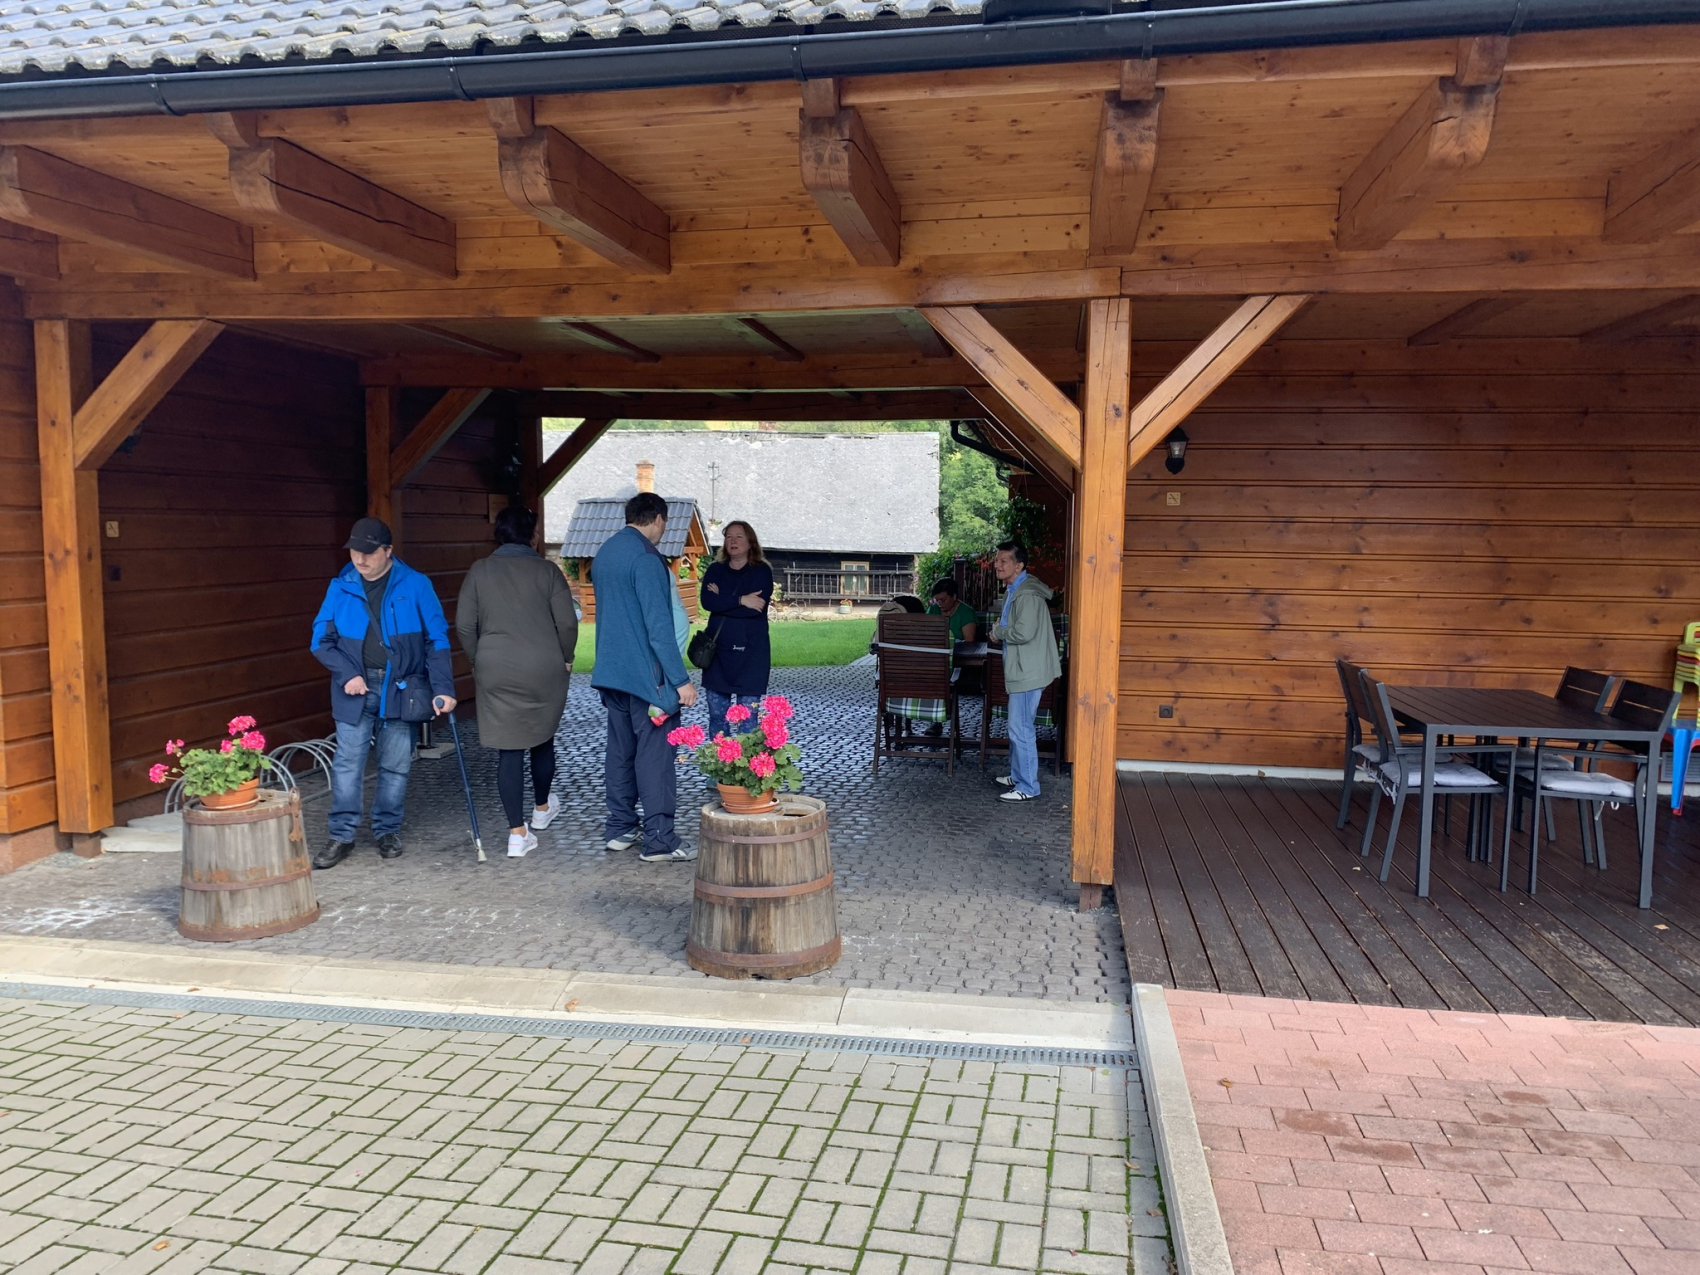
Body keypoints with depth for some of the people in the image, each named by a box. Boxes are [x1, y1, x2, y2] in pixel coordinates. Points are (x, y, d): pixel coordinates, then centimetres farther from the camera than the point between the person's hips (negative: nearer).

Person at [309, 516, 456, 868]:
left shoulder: (416, 586, -5)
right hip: (356, 689, 1)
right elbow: (321, 640, 6)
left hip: (402, 689, -1)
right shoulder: (340, 588, 2)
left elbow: (437, 641, -3)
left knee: (395, 764, 7)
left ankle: (387, 830, 22)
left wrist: (443, 689, -10)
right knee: (347, 762, 0)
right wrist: (347, 673, -9)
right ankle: (341, 835, 10)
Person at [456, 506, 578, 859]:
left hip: (496, 673, 1)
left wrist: (478, 660, 13)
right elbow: (567, 622, -7)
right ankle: (542, 808, 39)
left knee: (508, 750, 3)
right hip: (544, 669, -1)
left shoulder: (480, 570, 2)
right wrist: (564, 658, 9)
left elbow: (464, 624, 1)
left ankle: (517, 832, 2)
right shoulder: (546, 571, -4)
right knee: (542, 739, 20)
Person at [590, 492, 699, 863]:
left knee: (620, 749, 14)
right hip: (645, 673, -9)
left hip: (610, 671, 9)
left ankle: (621, 828, 21)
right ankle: (659, 840, -1)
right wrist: (681, 679, -18)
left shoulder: (603, 554, 12)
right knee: (654, 755, -4)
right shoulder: (646, 558, -16)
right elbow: (659, 626, -20)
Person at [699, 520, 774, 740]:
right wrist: (741, 600, -17)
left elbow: (757, 607, -16)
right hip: (718, 650, 4)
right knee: (717, 713, 6)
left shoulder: (761, 571, -1)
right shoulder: (715, 570, 9)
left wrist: (722, 599, -8)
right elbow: (707, 602, -8)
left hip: (750, 652, -4)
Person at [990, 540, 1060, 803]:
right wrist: (1000, 628, 6)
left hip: (1028, 672, -11)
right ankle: (1018, 775, 32)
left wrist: (998, 631, -13)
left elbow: (1024, 632, -29)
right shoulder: (1013, 590, 13)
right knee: (1017, 726, 20)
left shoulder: (1027, 594, -21)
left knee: (1021, 729, -5)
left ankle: (1027, 788, 3)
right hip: (1021, 669, 11)